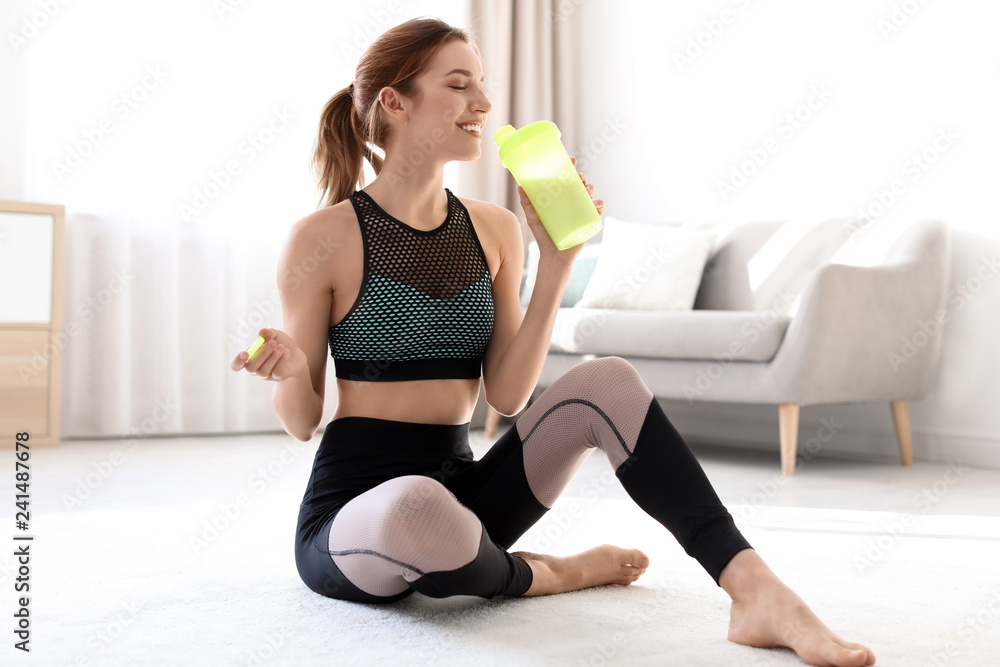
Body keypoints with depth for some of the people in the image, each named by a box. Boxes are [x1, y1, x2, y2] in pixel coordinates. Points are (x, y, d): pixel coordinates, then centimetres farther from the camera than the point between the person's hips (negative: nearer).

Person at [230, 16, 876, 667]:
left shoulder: (494, 230, 6)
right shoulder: (323, 238, -8)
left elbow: (507, 394, -2)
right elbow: (303, 420, -3)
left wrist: (557, 260, -8)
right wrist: (291, 369, -26)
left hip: (459, 489, 5)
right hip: (353, 509, -4)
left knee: (605, 380, -17)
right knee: (419, 508, -41)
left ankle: (758, 592, -23)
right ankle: (536, 575, -7)